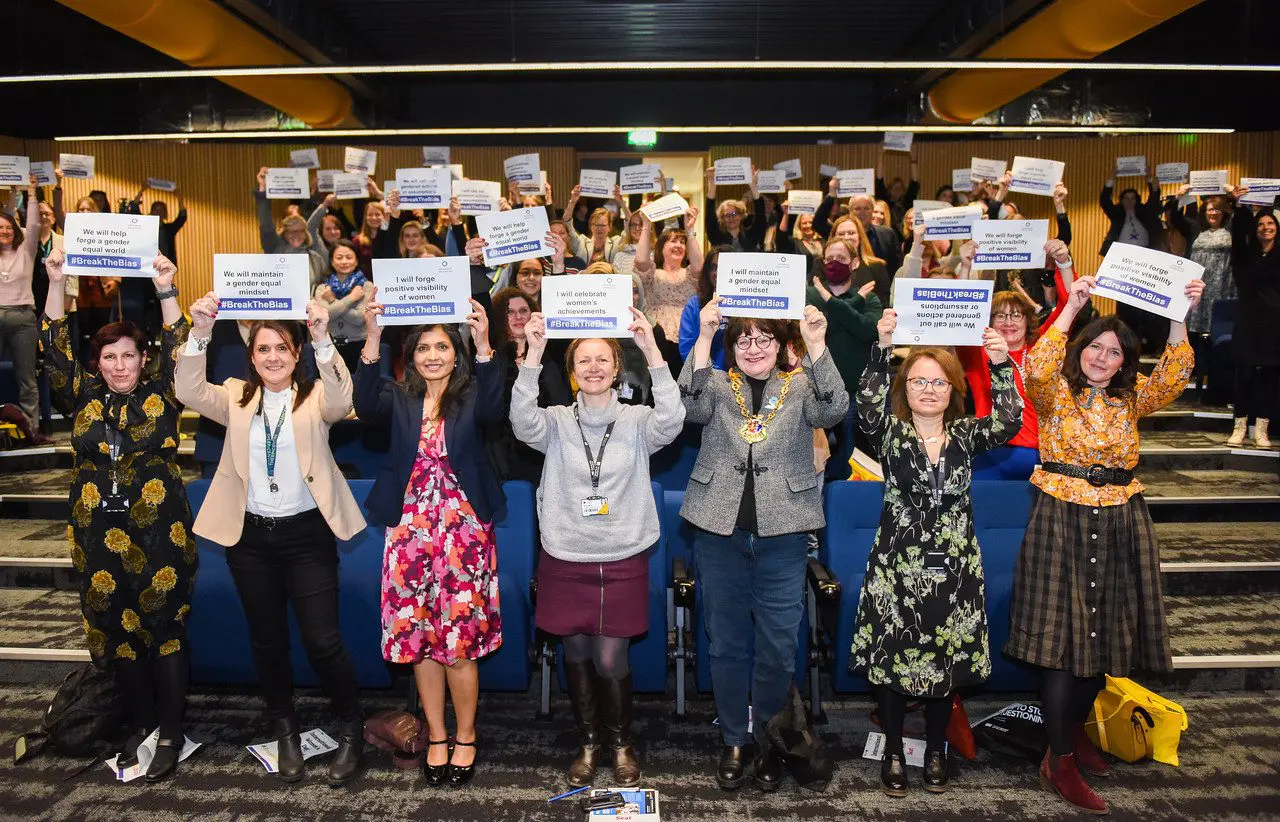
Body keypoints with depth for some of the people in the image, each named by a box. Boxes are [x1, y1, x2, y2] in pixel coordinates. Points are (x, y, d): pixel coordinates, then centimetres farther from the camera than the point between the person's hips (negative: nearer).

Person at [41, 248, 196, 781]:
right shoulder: (85, 397, 7)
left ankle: (170, 733, 15)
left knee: (166, 630, 2)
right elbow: (55, 351, 2)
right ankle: (139, 724, 29)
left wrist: (166, 291, -16)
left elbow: (179, 351, -9)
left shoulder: (160, 396, 1)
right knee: (116, 632, 12)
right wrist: (56, 282, -5)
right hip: (99, 537, 4)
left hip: (160, 536, -3)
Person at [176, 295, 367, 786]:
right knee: (267, 640, 14)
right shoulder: (236, 398, 7)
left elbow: (341, 401, -23)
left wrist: (323, 339, -36)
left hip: (306, 533, -3)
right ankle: (285, 731, 34)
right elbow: (189, 392, -10)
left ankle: (351, 731, 17)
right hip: (250, 535, 3)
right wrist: (199, 335, -24)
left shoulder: (315, 396, -1)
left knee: (322, 640, -5)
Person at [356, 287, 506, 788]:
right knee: (419, 638, 9)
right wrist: (372, 336, -29)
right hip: (411, 530, 2)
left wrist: (484, 345, -35)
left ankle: (465, 738, 22)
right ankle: (437, 738, 27)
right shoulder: (398, 400, 5)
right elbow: (366, 406, -17)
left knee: (461, 640, 1)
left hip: (464, 531, -2)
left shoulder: (470, 397, 1)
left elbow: (492, 409, -22)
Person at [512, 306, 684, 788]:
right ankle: (588, 741, 35)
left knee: (610, 660, 3)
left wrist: (651, 349, -30)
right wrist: (534, 353, -30)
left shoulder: (637, 421, -2)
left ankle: (621, 743, 29)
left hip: (623, 560, -1)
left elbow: (672, 421, -22)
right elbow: (523, 422, -20)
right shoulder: (557, 422, 0)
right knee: (576, 655, 12)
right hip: (566, 559, 1)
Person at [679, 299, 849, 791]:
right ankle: (733, 741, 28)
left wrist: (817, 343, -23)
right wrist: (705, 336, -22)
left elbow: (834, 410, -13)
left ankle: (769, 741, 28)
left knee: (778, 645, 7)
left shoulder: (800, 386, 6)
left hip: (781, 535, 0)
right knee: (726, 643, 11)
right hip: (720, 532, 1)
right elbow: (691, 405, -15)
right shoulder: (718, 385, 6)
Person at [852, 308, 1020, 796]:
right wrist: (883, 348, -33)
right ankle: (893, 752, 24)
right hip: (899, 563, -2)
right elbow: (867, 409, -23)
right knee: (892, 658, 4)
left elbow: (1008, 423, -15)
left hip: (954, 566, 2)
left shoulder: (965, 434, 3)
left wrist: (1001, 366, -28)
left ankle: (936, 751, 33)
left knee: (947, 659, 12)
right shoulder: (890, 433, -3)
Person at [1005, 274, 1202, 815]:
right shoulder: (1056, 394, -2)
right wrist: (1071, 307, -25)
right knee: (1063, 638, -4)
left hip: (1120, 526, 5)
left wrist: (1179, 318, -18)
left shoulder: (1131, 399, 10)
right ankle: (1059, 761, 6)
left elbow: (1172, 379, -7)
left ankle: (1074, 730, 34)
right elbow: (1036, 369, -23)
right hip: (1062, 524, -5)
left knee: (1106, 637, 12)